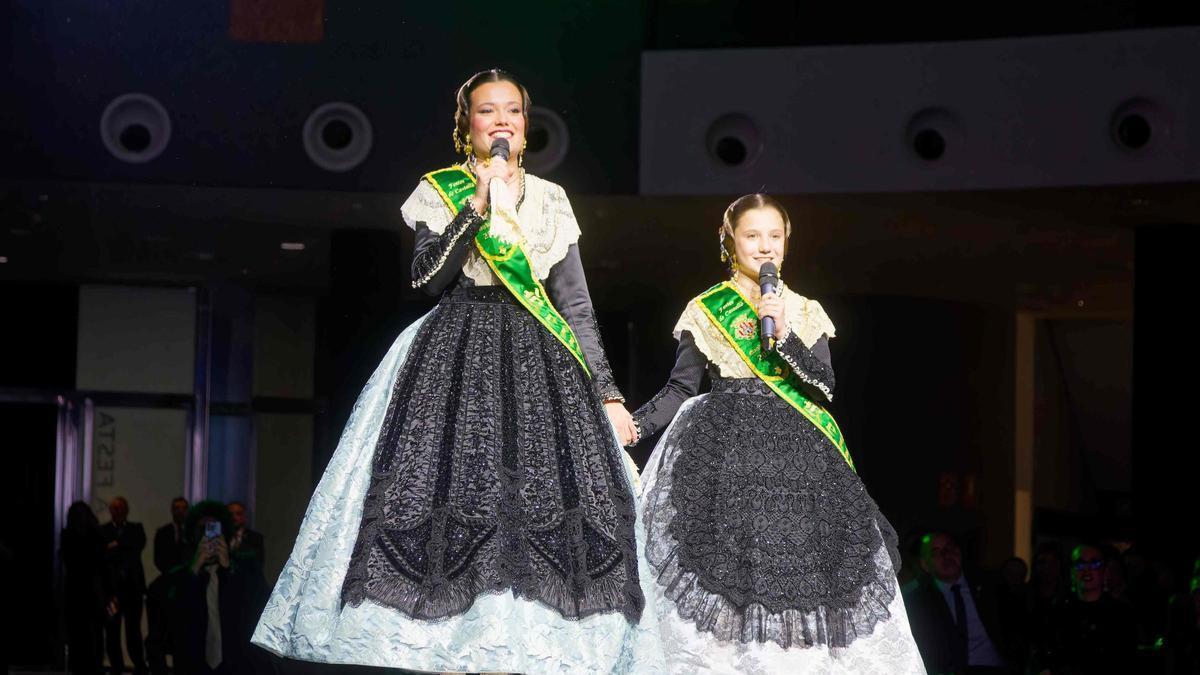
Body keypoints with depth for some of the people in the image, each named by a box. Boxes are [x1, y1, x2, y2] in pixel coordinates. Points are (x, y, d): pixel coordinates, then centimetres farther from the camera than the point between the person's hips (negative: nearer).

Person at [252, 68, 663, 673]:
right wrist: (478, 204, -15)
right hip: (456, 356, -3)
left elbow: (577, 305, 12)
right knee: (452, 492, -16)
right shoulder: (440, 191, 7)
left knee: (546, 500, -10)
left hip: (539, 362, 3)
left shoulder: (550, 201, 14)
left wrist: (608, 394, 6)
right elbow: (428, 276, -8)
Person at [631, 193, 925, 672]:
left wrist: (783, 333, -10)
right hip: (725, 448, -2)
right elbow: (680, 390, 6)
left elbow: (824, 388, 1)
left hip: (795, 453, 2)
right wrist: (634, 425, -8)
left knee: (800, 563, -8)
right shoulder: (705, 310, 7)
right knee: (727, 560, -14)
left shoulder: (805, 312, 12)